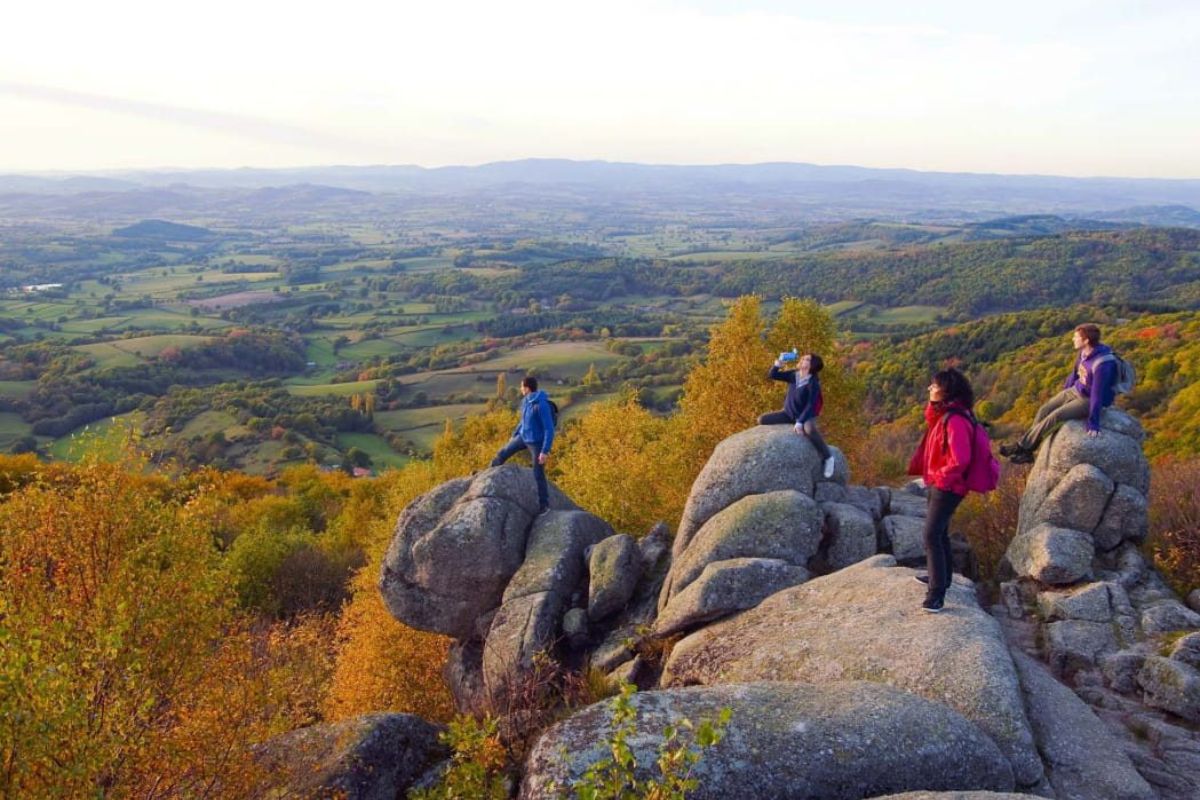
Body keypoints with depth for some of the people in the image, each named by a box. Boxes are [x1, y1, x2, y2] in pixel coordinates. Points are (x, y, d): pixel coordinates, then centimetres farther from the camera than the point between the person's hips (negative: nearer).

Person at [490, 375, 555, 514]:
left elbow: (549, 429, -27)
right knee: (503, 453, 17)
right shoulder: (526, 401, -2)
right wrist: (514, 435, 26)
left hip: (537, 442, -8)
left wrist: (545, 451, -27)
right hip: (523, 437, 8)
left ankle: (544, 505, 18)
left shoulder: (542, 405, -29)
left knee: (538, 475, 2)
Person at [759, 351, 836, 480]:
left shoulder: (813, 382, -20)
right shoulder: (793, 375, -4)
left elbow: (811, 405, -23)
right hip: (789, 414, 6)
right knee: (762, 420, -7)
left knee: (809, 429, -41)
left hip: (805, 416, -6)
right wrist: (778, 363, -18)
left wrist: (800, 422, -31)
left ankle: (827, 457, -19)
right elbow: (772, 375, -1)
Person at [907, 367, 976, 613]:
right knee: (939, 533, 22)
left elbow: (960, 460, -26)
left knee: (931, 536, -12)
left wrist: (940, 477, -16)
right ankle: (941, 576, 38)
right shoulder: (941, 415, 7)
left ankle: (937, 593, -9)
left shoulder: (955, 420, -23)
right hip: (935, 483, 10)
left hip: (946, 487, -10)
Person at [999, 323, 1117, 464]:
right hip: (1075, 391, 8)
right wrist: (1063, 395, 23)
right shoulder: (1084, 353, -6)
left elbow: (1098, 395, -31)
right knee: (1044, 410, -4)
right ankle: (1026, 452, -3)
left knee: (1055, 416, -22)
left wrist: (1093, 424, -28)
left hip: (1089, 400, -8)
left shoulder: (1101, 364, -32)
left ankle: (1022, 446, -10)